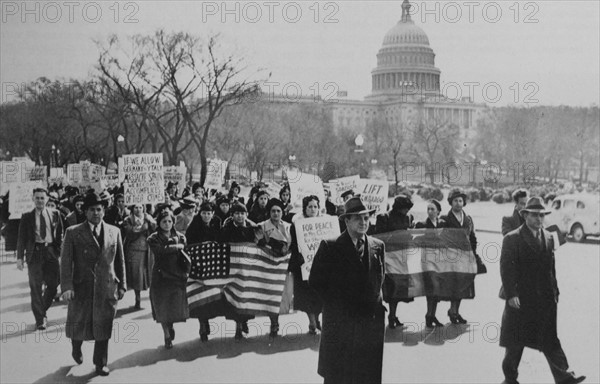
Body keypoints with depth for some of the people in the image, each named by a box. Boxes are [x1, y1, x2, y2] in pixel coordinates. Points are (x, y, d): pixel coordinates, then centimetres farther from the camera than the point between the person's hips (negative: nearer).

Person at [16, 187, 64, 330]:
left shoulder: (55, 214, 7)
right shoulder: (27, 217, 4)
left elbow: (60, 235, 11)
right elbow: (21, 238, 4)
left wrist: (60, 252, 3)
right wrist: (20, 257, -2)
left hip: (51, 252, 1)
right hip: (34, 252, -1)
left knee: (53, 284, -1)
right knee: (36, 287, 0)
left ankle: (42, 311, 23)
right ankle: (39, 318, 8)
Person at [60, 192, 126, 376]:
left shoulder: (114, 232, 6)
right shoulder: (73, 233, -2)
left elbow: (120, 260, 10)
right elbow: (66, 261, -5)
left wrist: (122, 285, 7)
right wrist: (66, 286, -14)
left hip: (107, 288, 1)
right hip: (81, 287, -1)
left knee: (103, 327, 4)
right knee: (78, 324, 11)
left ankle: (101, 363, 19)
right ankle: (76, 349, 42)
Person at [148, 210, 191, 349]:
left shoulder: (180, 237, 8)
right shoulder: (153, 238, -1)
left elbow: (186, 255, 5)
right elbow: (160, 250, -20)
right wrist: (177, 246, -12)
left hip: (177, 276, 1)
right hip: (161, 277, -1)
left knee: (176, 306, 1)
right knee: (163, 308, 3)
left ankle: (170, 326, 31)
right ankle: (167, 336, 18)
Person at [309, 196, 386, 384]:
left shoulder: (378, 246, 8)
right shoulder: (330, 246, -4)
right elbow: (315, 281, -2)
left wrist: (379, 302, 7)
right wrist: (334, 302, -3)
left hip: (372, 320, 3)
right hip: (340, 322, -3)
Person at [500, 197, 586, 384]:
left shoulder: (549, 238, 10)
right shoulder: (512, 239, -7)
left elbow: (551, 268, 13)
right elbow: (506, 268, -12)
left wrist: (555, 292, 8)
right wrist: (511, 295, -18)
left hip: (545, 299, 4)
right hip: (520, 299, -4)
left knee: (550, 339, 2)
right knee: (515, 341, 7)